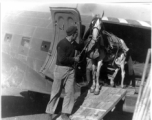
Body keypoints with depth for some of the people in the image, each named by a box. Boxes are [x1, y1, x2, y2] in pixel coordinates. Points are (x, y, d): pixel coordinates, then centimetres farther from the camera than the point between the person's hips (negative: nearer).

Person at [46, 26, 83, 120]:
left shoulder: (73, 43, 6)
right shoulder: (62, 44, -18)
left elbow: (80, 47, 27)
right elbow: (61, 59, -25)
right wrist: (74, 59, -15)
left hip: (71, 70, 7)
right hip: (61, 69, -7)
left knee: (70, 92, 3)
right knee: (56, 92, 3)